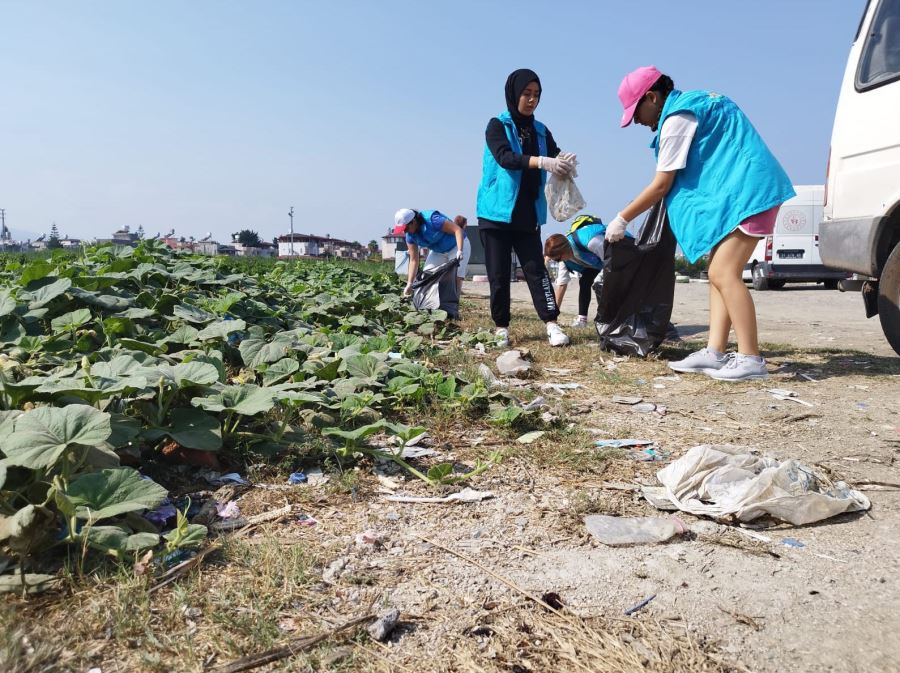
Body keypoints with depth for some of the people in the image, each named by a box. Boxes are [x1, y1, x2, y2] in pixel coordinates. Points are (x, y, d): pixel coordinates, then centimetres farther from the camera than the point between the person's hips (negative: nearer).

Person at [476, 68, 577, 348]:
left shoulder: (541, 131, 12)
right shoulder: (497, 125, -2)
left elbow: (556, 159, 2)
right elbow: (504, 157, -20)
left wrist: (566, 163, -23)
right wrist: (542, 161, -33)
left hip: (528, 215, 3)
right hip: (497, 212, -3)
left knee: (536, 268, -4)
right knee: (498, 273, 1)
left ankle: (552, 325, -7)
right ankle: (501, 328, 9)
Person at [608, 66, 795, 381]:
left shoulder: (677, 118, -12)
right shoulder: (693, 102, 17)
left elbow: (661, 185, -10)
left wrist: (622, 219, -2)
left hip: (748, 188, -10)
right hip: (739, 190, 10)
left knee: (724, 274, -16)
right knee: (719, 274, 5)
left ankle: (750, 359, -15)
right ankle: (714, 352, 3)